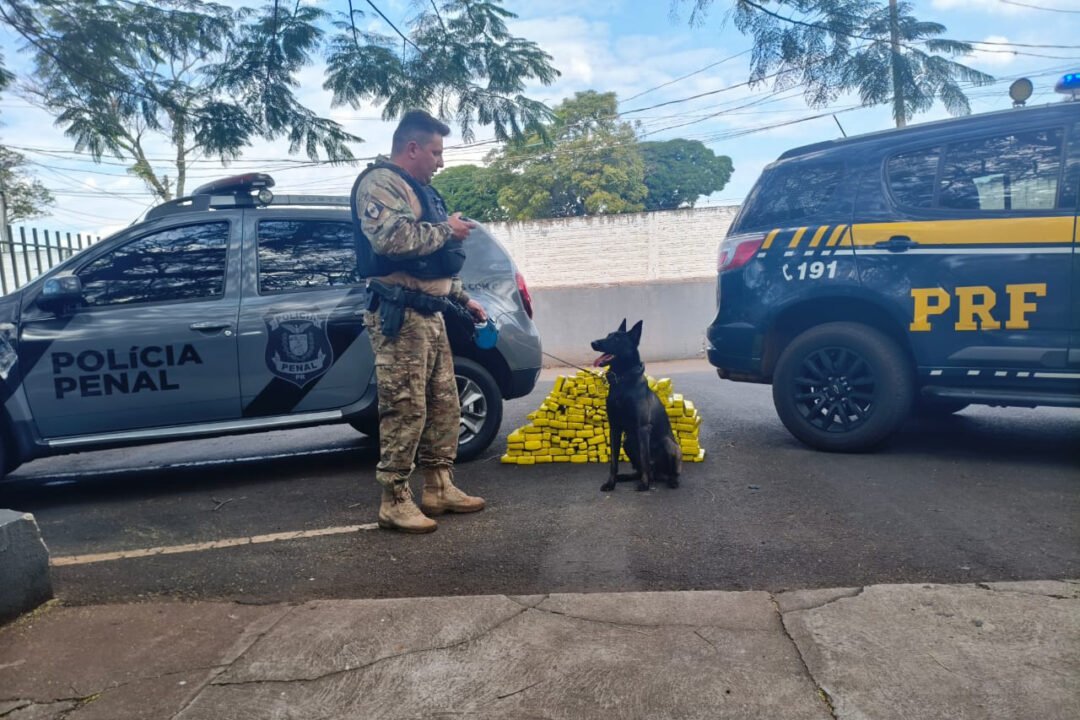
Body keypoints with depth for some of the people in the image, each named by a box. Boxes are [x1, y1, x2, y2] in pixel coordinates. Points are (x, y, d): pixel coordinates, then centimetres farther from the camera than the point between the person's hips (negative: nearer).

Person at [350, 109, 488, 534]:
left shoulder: (419, 190, 25)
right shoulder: (380, 183, -7)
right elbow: (390, 239, -26)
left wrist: (463, 299, 22)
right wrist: (446, 229, -13)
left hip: (430, 313, 10)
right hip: (399, 315, -10)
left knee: (444, 405, 11)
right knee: (405, 409, -8)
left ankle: (439, 489, 21)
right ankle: (394, 502, 1)